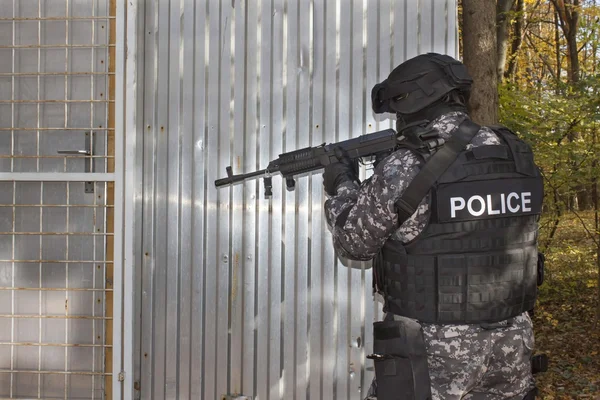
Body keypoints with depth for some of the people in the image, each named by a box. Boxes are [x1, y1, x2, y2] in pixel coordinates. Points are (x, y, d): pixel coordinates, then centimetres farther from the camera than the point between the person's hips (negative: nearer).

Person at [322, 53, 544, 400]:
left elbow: (354, 241, -3)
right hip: (510, 349, 6)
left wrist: (343, 188, 16)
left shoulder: (404, 169, -17)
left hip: (435, 354, -5)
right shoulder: (519, 157, 1)